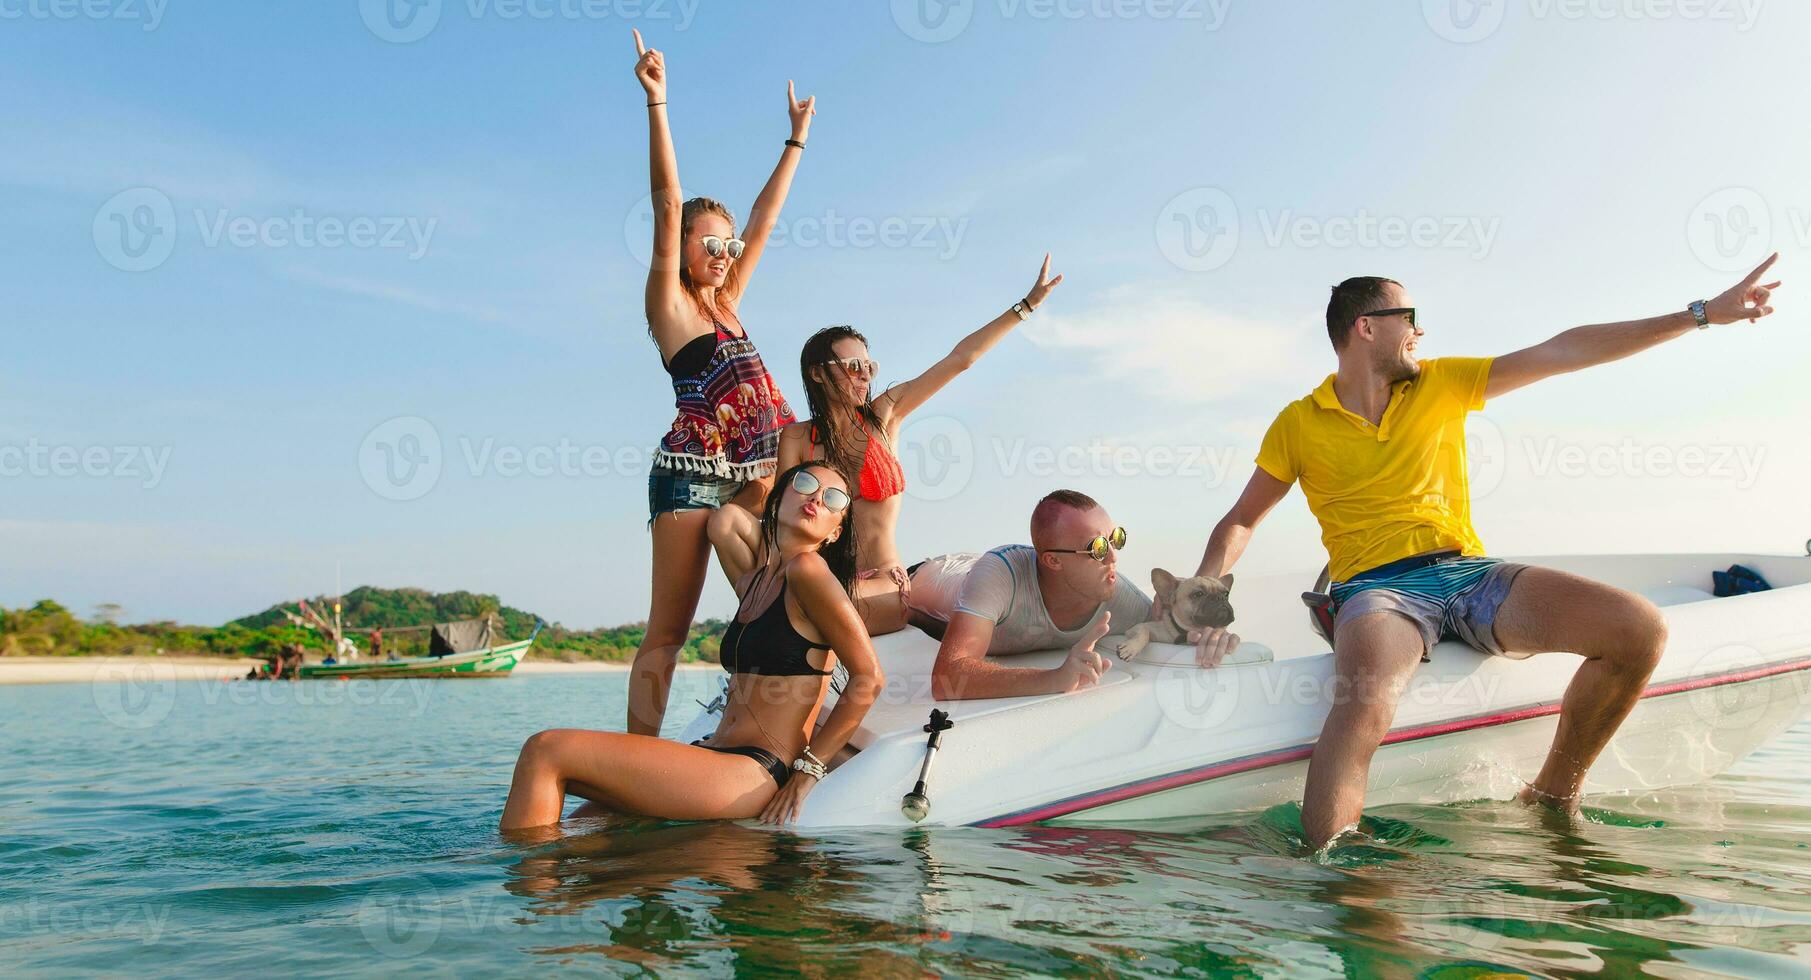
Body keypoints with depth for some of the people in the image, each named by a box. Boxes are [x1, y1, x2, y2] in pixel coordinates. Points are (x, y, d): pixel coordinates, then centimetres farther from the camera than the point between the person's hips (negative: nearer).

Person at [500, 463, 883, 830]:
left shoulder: (808, 569, -6)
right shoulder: (751, 583, 18)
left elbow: (869, 678, -11)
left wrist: (808, 767, -10)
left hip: (752, 776, -9)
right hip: (719, 756, 9)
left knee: (545, 751, -13)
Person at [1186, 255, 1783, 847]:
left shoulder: (1442, 384, 14)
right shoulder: (1298, 425, 7)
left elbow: (1565, 352, 11)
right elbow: (1240, 521, 11)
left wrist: (1703, 313, 9)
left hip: (1469, 575, 5)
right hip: (1376, 590, -4)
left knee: (1641, 629, -18)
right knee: (1366, 703, -40)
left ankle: (1553, 800, -1)